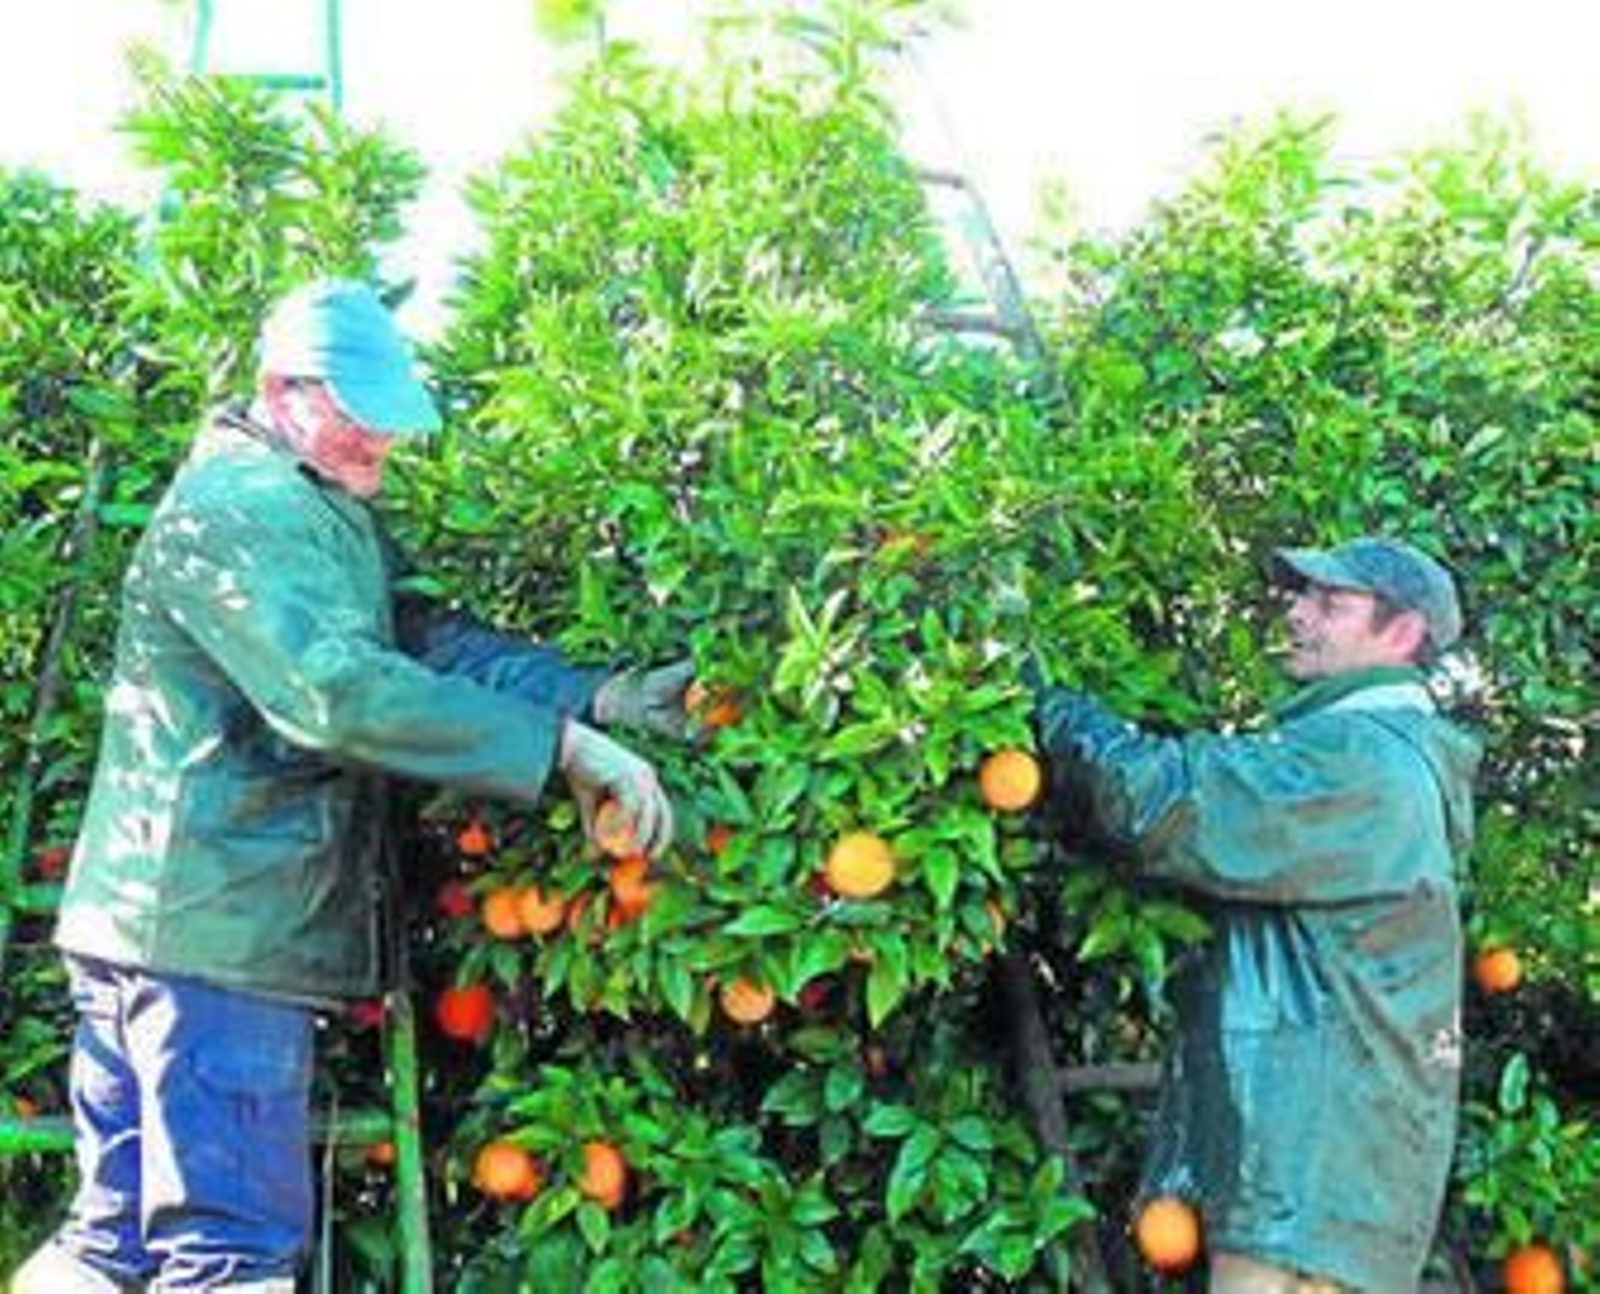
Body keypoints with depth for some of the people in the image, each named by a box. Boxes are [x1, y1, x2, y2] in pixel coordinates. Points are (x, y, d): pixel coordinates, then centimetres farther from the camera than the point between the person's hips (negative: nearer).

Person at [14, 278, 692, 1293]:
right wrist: (561, 743, -26)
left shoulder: (333, 513, 20)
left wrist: (597, 696, -4)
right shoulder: (242, 507, -14)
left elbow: (431, 638, 11)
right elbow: (341, 692, -26)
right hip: (218, 931, -10)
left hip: (185, 928, 10)